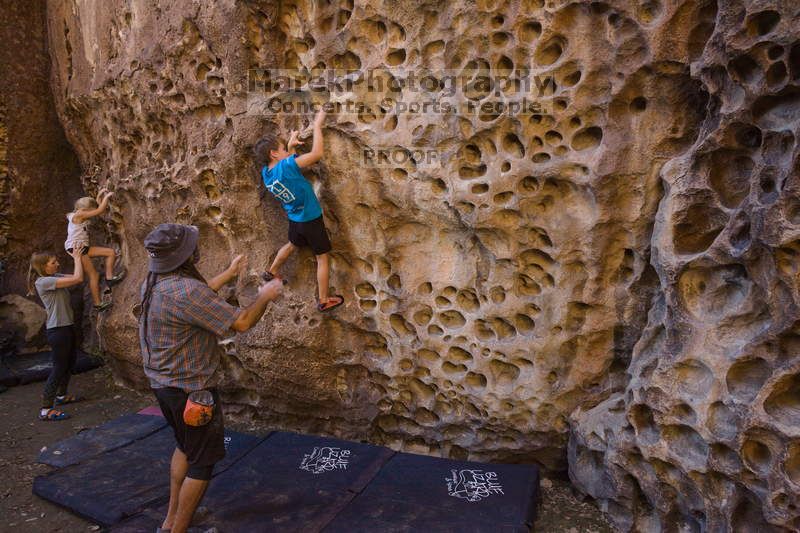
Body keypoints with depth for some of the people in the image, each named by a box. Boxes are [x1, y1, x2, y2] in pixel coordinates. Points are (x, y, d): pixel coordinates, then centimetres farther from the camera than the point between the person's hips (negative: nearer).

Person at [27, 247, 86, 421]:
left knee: (70, 362, 22)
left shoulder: (54, 277, 9)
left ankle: (61, 396, 39)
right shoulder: (43, 282, -18)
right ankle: (46, 410, 0)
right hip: (57, 330, -10)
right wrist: (77, 258, -11)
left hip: (67, 328, 10)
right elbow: (78, 279, -23)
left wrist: (78, 257, 4)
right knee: (59, 368, -6)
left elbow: (77, 277, 12)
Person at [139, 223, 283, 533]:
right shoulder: (186, 291, -28)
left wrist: (229, 273, 24)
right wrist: (265, 296, -8)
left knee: (185, 446, 27)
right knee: (202, 463, 8)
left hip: (164, 383, 10)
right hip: (191, 389, -10)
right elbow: (241, 323, -25)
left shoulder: (153, 283, 0)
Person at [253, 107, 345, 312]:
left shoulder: (266, 172, -5)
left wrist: (290, 145, 9)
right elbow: (317, 153, -31)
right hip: (311, 220, -7)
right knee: (323, 258, 8)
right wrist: (317, 124, -22)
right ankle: (324, 301, 16)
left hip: (294, 219, 7)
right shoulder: (286, 165, -27)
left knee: (292, 245, 36)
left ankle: (272, 272, 53)